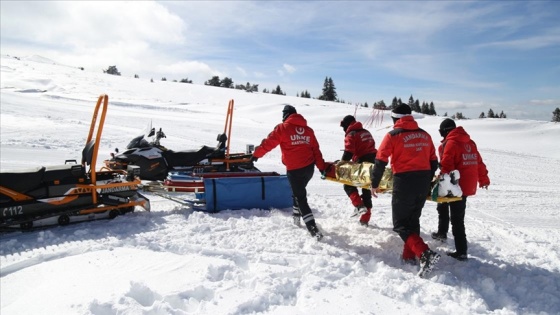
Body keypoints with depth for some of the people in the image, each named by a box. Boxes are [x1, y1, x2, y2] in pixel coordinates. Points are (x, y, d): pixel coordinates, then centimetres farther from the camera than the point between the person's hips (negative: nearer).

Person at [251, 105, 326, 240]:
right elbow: (316, 149, 14)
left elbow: (268, 143, -3)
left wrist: (256, 154, 10)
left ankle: (313, 229, -9)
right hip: (309, 167, 6)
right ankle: (297, 217, 40)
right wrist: (321, 167, 18)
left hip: (294, 169, -6)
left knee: (300, 197, -1)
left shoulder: (283, 127, -3)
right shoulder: (308, 129, 14)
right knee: (299, 191, 28)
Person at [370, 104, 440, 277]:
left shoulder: (393, 135, -5)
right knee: (412, 219, 20)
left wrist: (374, 184, 4)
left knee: (401, 224, 3)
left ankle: (425, 254, -14)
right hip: (423, 182, 6)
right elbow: (433, 162, 15)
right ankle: (409, 256, 23)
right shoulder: (425, 135, 12)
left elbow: (380, 161, -7)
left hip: (404, 182, -6)